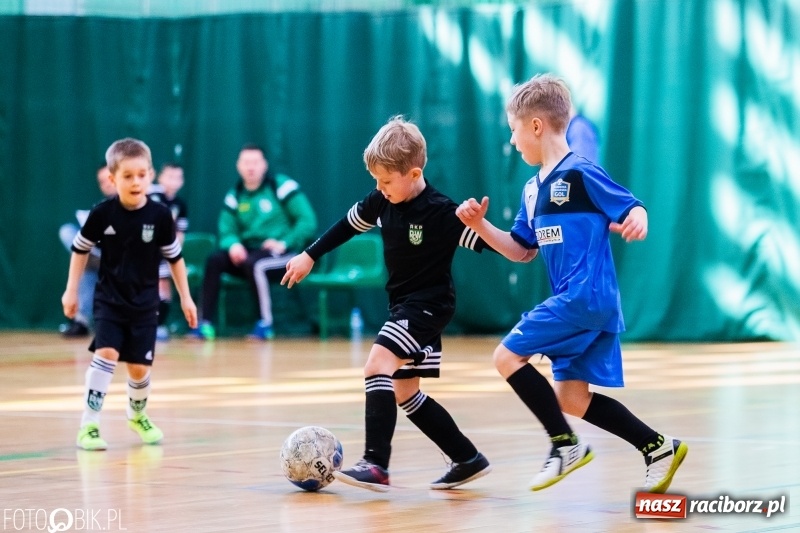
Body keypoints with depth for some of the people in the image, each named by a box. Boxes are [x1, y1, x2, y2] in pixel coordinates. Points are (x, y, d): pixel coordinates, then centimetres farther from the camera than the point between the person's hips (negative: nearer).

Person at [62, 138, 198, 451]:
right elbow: (81, 249, 3)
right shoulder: (102, 214, -12)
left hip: (144, 304, 1)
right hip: (109, 300, -1)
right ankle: (89, 425, -15)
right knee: (107, 354, -20)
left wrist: (185, 297, 6)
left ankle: (138, 415, 36)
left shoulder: (160, 216, -10)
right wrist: (71, 290, 5)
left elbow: (174, 257, 3)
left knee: (139, 367, 5)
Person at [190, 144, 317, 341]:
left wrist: (285, 243, -21)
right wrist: (233, 244, -18)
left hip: (282, 257, -6)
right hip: (249, 251, 6)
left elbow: (308, 221, -12)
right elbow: (227, 231, 6)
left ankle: (266, 324, -24)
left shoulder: (281, 186, -7)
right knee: (214, 261, -17)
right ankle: (206, 324, -19)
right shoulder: (235, 195, 9)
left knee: (253, 263, -35)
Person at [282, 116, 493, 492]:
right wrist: (310, 256, 20)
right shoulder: (381, 202, -1)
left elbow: (483, 242, -21)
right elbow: (349, 224, 15)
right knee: (404, 394, 11)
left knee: (377, 366, -23)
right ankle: (468, 460, 21)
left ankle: (376, 464, -27)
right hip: (402, 305, 8)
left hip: (428, 305, -8)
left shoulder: (440, 211, -21)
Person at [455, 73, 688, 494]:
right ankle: (658, 447, 15)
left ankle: (565, 444, -7)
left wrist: (636, 222, -33)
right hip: (575, 301, 9)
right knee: (571, 399, 9)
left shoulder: (581, 175, -10)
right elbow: (521, 251, 22)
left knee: (507, 355, -11)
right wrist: (480, 226, 10)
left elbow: (632, 209, -10)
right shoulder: (533, 189, 16)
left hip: (586, 297, -9)